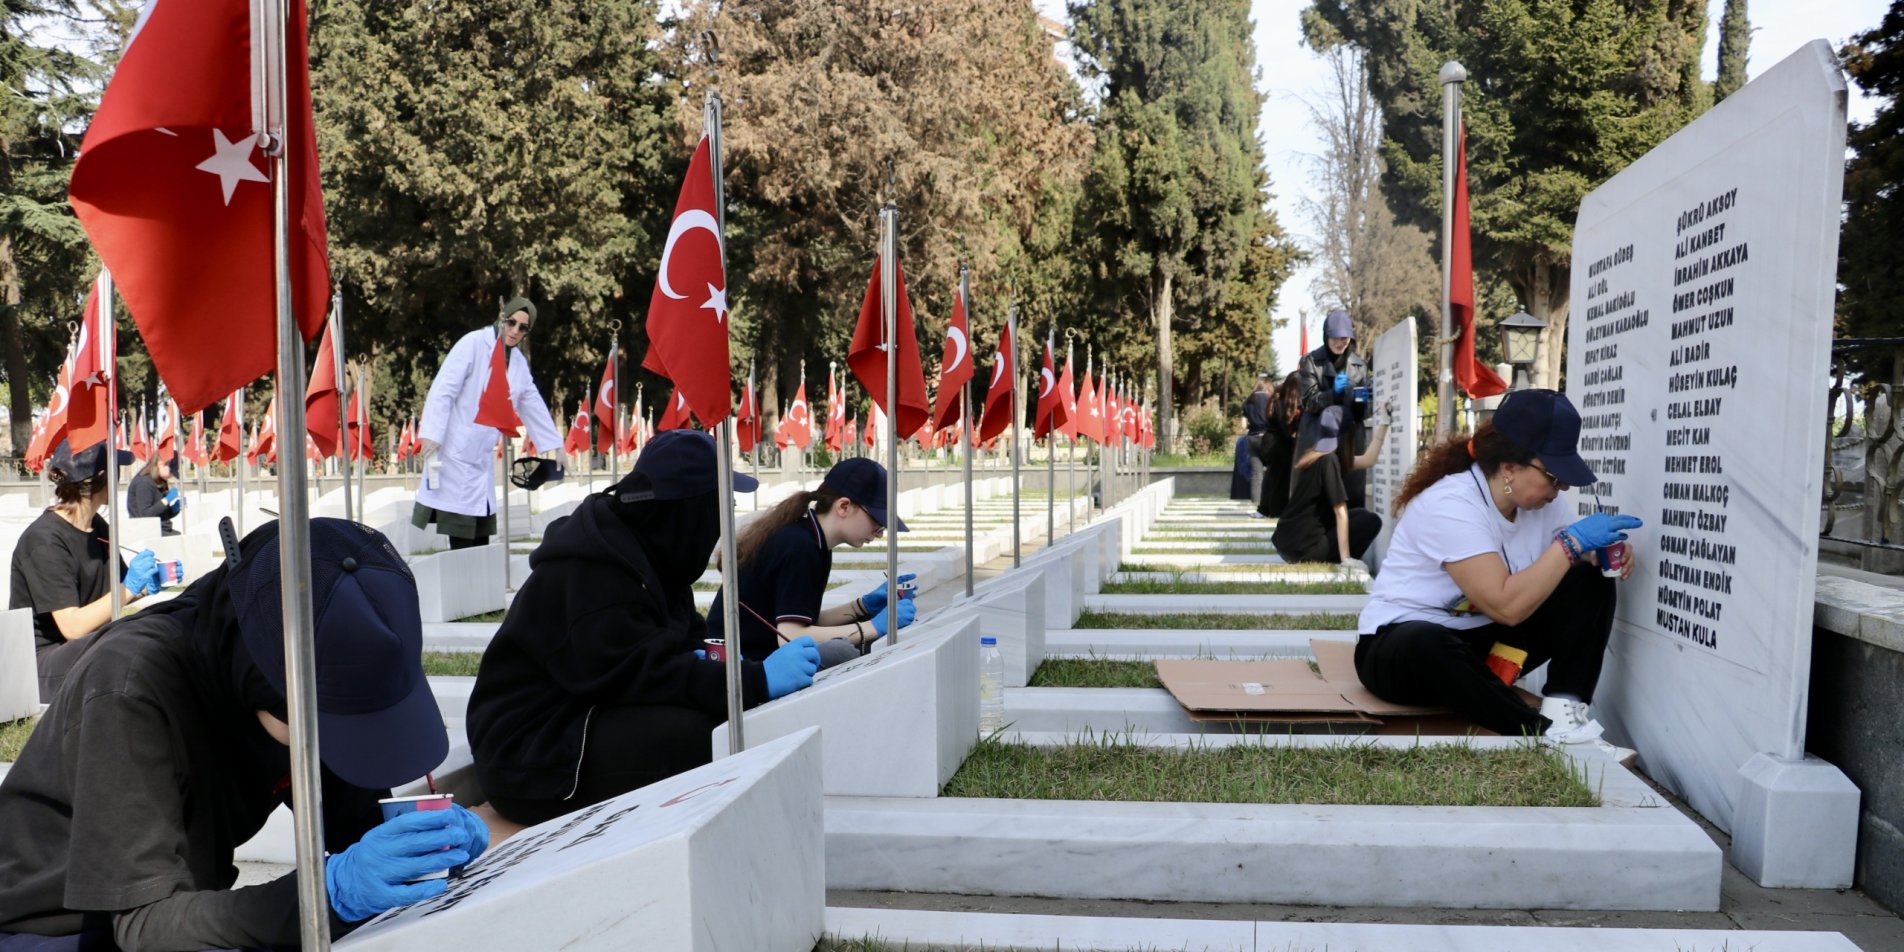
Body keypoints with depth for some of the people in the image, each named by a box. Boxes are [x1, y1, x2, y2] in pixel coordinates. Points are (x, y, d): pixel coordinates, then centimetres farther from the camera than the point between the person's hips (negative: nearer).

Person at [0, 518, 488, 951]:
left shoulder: (314, 685, -14)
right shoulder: (133, 686, -30)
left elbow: (353, 818, -5)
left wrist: (427, 835, -27)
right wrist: (330, 891, -46)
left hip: (184, 911, 6)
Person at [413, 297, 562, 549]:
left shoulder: (520, 363, 12)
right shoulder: (474, 343, -8)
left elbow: (535, 409, 19)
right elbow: (443, 389, -15)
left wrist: (555, 446, 21)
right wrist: (431, 433, -22)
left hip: (481, 455, 7)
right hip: (452, 447, -7)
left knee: (478, 537, 7)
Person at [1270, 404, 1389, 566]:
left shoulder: (1316, 455, 11)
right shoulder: (1329, 460, -16)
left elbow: (1367, 460, 16)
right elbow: (1340, 513, -18)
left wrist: (1384, 423, 14)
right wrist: (1346, 559, -19)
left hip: (1287, 541, 9)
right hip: (1303, 547, -9)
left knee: (1359, 515, 21)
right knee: (1371, 521, 1)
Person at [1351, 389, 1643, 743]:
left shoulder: (1545, 498, -3)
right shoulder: (1450, 506, -27)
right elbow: (1507, 606, -34)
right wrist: (1573, 542, -28)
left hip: (1484, 644, 8)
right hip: (1402, 643, -7)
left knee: (1591, 579, -7)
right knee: (1425, 646, -43)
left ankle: (1565, 707, -17)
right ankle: (1545, 735, -31)